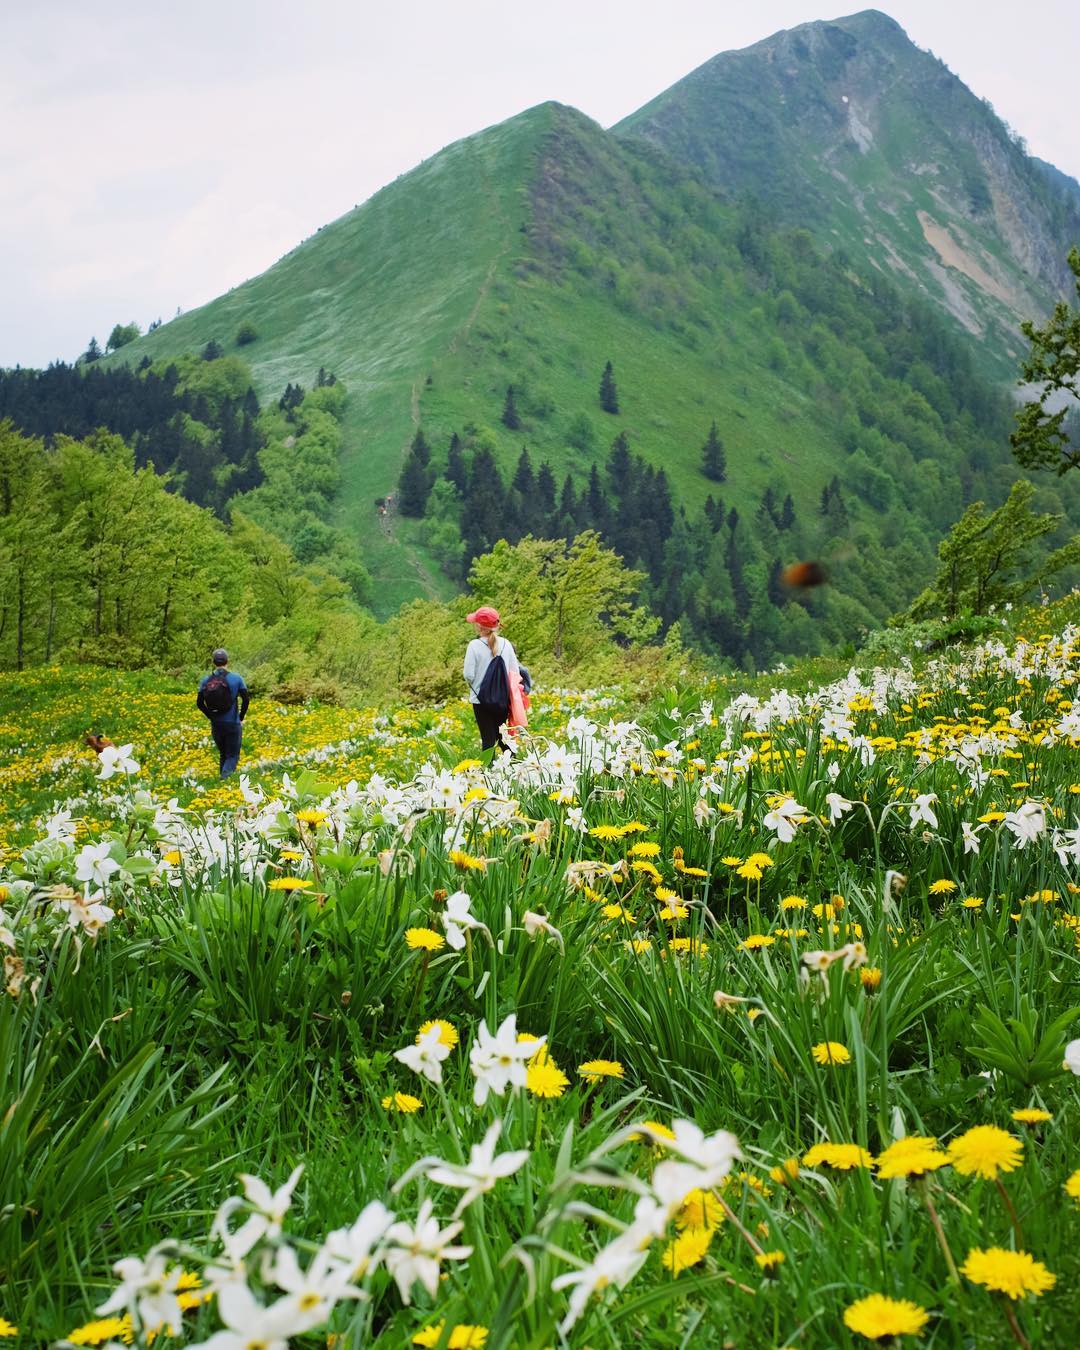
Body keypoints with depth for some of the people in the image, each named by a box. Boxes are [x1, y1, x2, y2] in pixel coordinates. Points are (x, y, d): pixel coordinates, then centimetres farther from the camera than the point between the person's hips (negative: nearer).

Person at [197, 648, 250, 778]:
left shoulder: (205, 681, 0)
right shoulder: (236, 678, -8)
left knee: (223, 754, 20)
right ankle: (225, 776, -23)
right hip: (233, 723, -3)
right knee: (232, 755, 3)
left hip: (215, 724, 3)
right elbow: (246, 699, -11)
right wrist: (241, 718, 2)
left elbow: (199, 703, 0)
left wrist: (212, 717, 10)